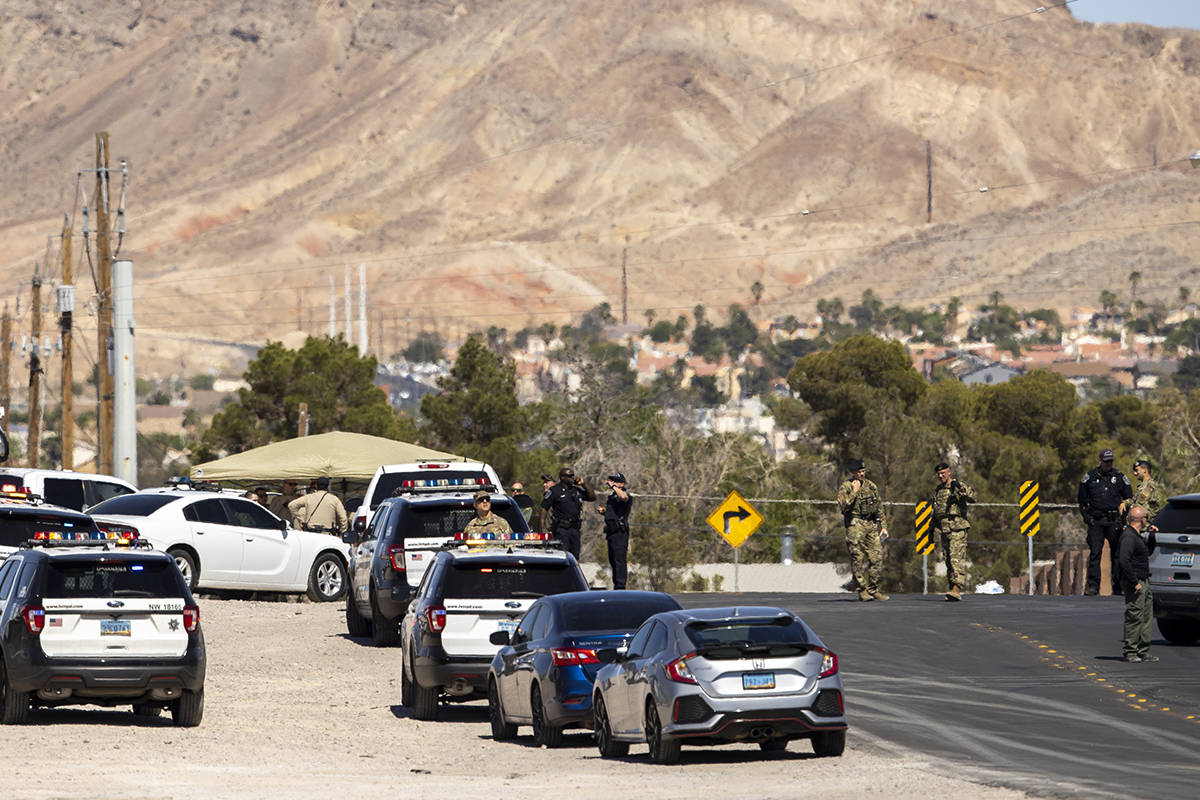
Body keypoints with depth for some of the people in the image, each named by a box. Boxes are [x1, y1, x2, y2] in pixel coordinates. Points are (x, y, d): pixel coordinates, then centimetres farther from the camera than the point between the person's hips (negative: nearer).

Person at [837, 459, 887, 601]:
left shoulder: (871, 486, 14)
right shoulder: (846, 487, -2)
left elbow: (879, 508, 19)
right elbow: (843, 505, -16)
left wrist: (882, 526, 15)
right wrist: (854, 492, -16)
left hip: (872, 525, 5)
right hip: (855, 525, -5)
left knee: (877, 557, 0)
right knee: (858, 559, -5)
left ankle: (873, 590, 8)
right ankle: (862, 591, -1)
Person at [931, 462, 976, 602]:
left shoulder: (959, 486, -1)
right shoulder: (937, 491, 20)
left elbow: (972, 497, -19)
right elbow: (934, 512, 28)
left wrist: (959, 486, -26)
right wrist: (931, 531, 26)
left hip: (957, 528, -7)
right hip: (943, 530, 7)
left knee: (957, 559, -16)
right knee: (948, 560, 7)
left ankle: (957, 589, -23)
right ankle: (953, 589, 10)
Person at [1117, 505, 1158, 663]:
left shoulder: (1137, 535, 15)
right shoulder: (1128, 537, -16)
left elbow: (1148, 551, 32)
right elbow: (1124, 561, -25)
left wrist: (1151, 536, 14)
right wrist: (1135, 583, -23)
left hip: (1144, 582, 10)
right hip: (1134, 582, -10)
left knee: (1147, 617, 11)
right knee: (1134, 617, -8)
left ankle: (1143, 651, 16)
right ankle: (1130, 652, -4)